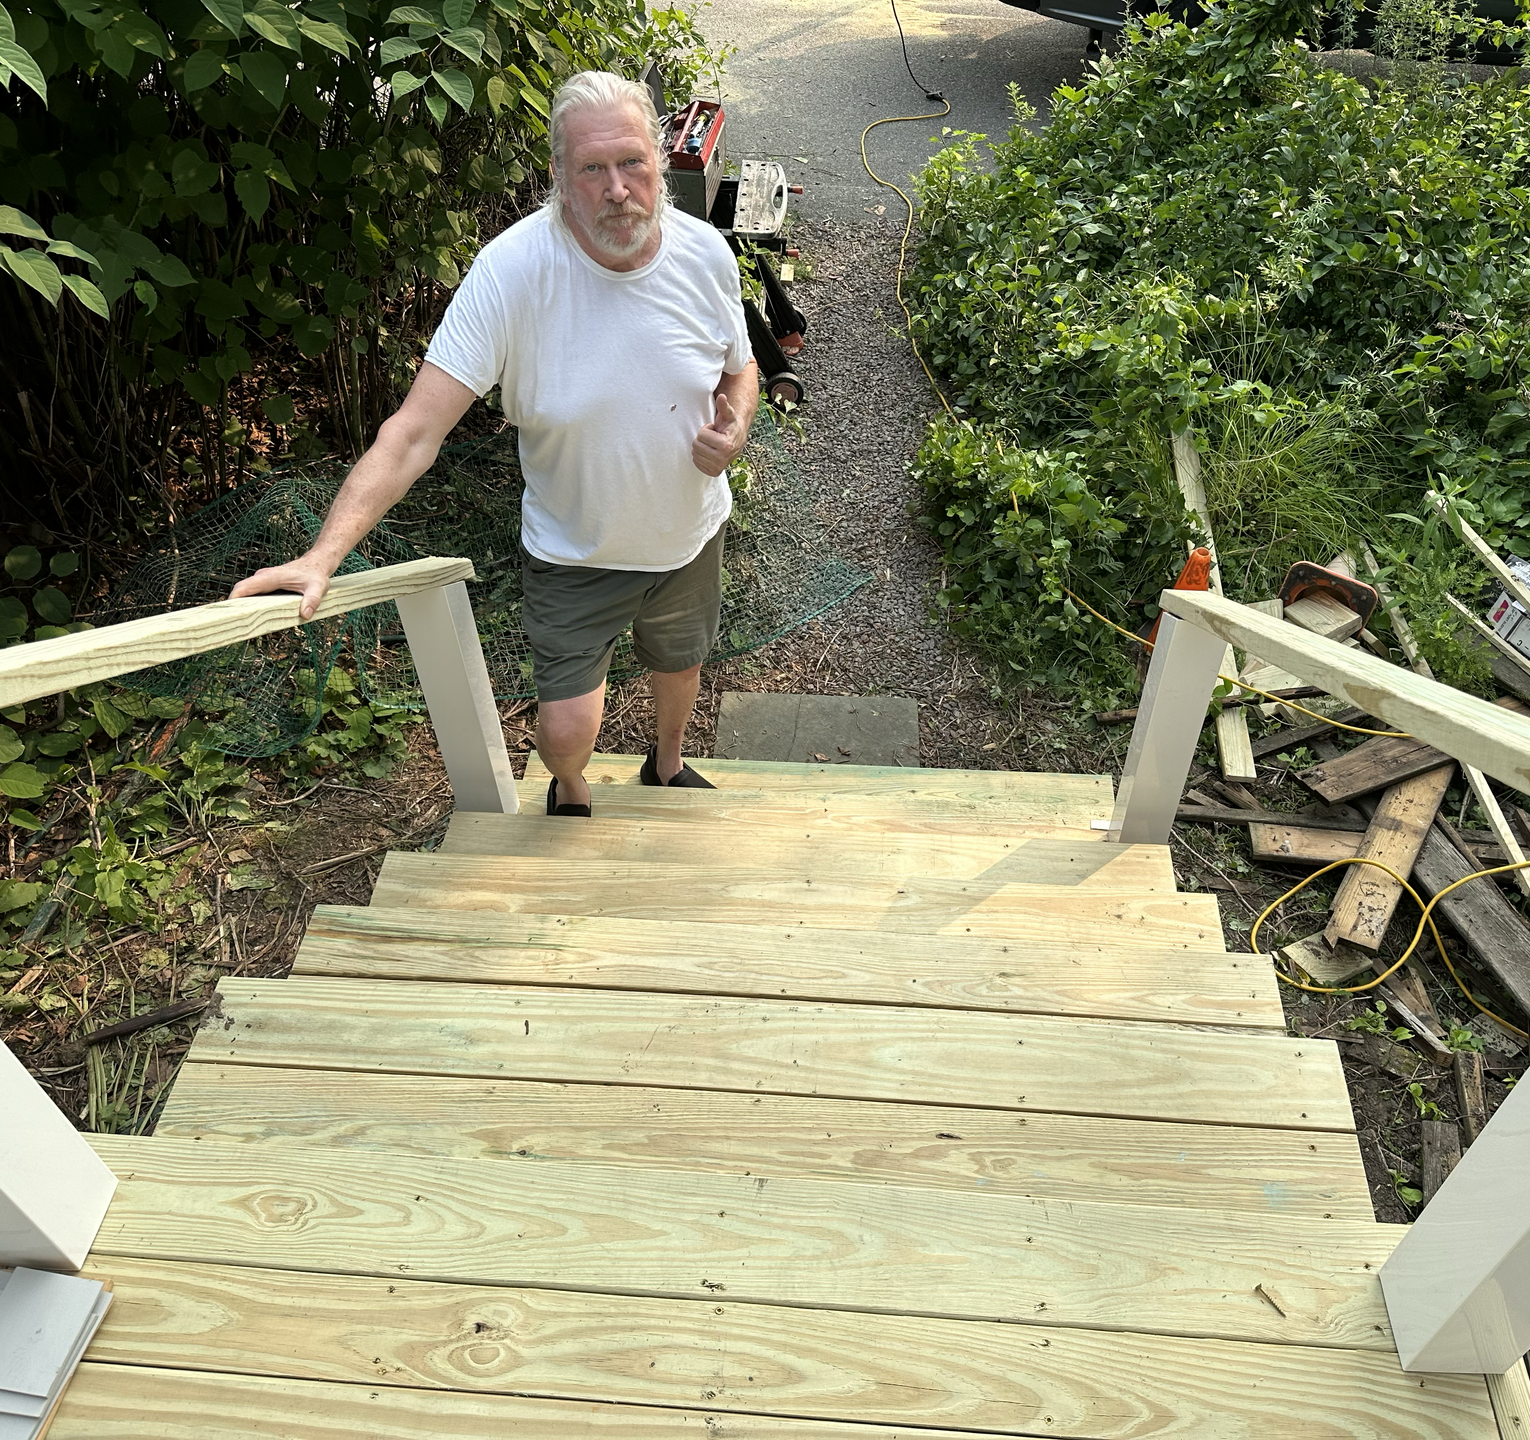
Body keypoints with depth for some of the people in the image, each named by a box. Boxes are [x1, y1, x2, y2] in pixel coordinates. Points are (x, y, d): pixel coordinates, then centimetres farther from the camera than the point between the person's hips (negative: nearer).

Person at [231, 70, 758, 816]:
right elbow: (415, 429, -32)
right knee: (565, 729, -5)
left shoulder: (704, 252, -15)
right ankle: (571, 795, 35)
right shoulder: (511, 270, -28)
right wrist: (322, 555, -42)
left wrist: (734, 429, -20)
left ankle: (667, 765, 62)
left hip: (687, 534, 4)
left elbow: (739, 369, 4)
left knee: (679, 665, 26)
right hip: (574, 552, -3)